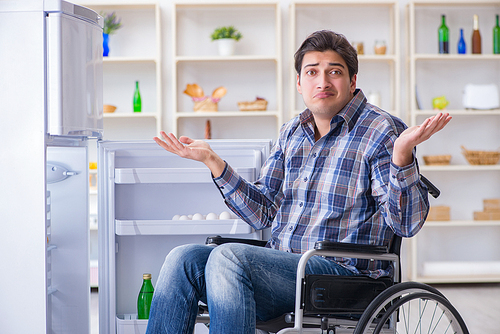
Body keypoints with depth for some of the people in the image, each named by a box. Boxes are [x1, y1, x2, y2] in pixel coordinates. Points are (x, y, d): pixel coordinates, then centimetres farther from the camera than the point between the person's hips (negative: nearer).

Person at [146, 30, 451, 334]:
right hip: (281, 264, 7)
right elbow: (263, 213, 18)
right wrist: (211, 160, 12)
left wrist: (402, 152, -25)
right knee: (183, 259, -16)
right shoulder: (291, 133, 18)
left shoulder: (382, 131, -2)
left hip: (342, 270, -6)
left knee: (227, 258, -29)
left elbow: (407, 223, -10)